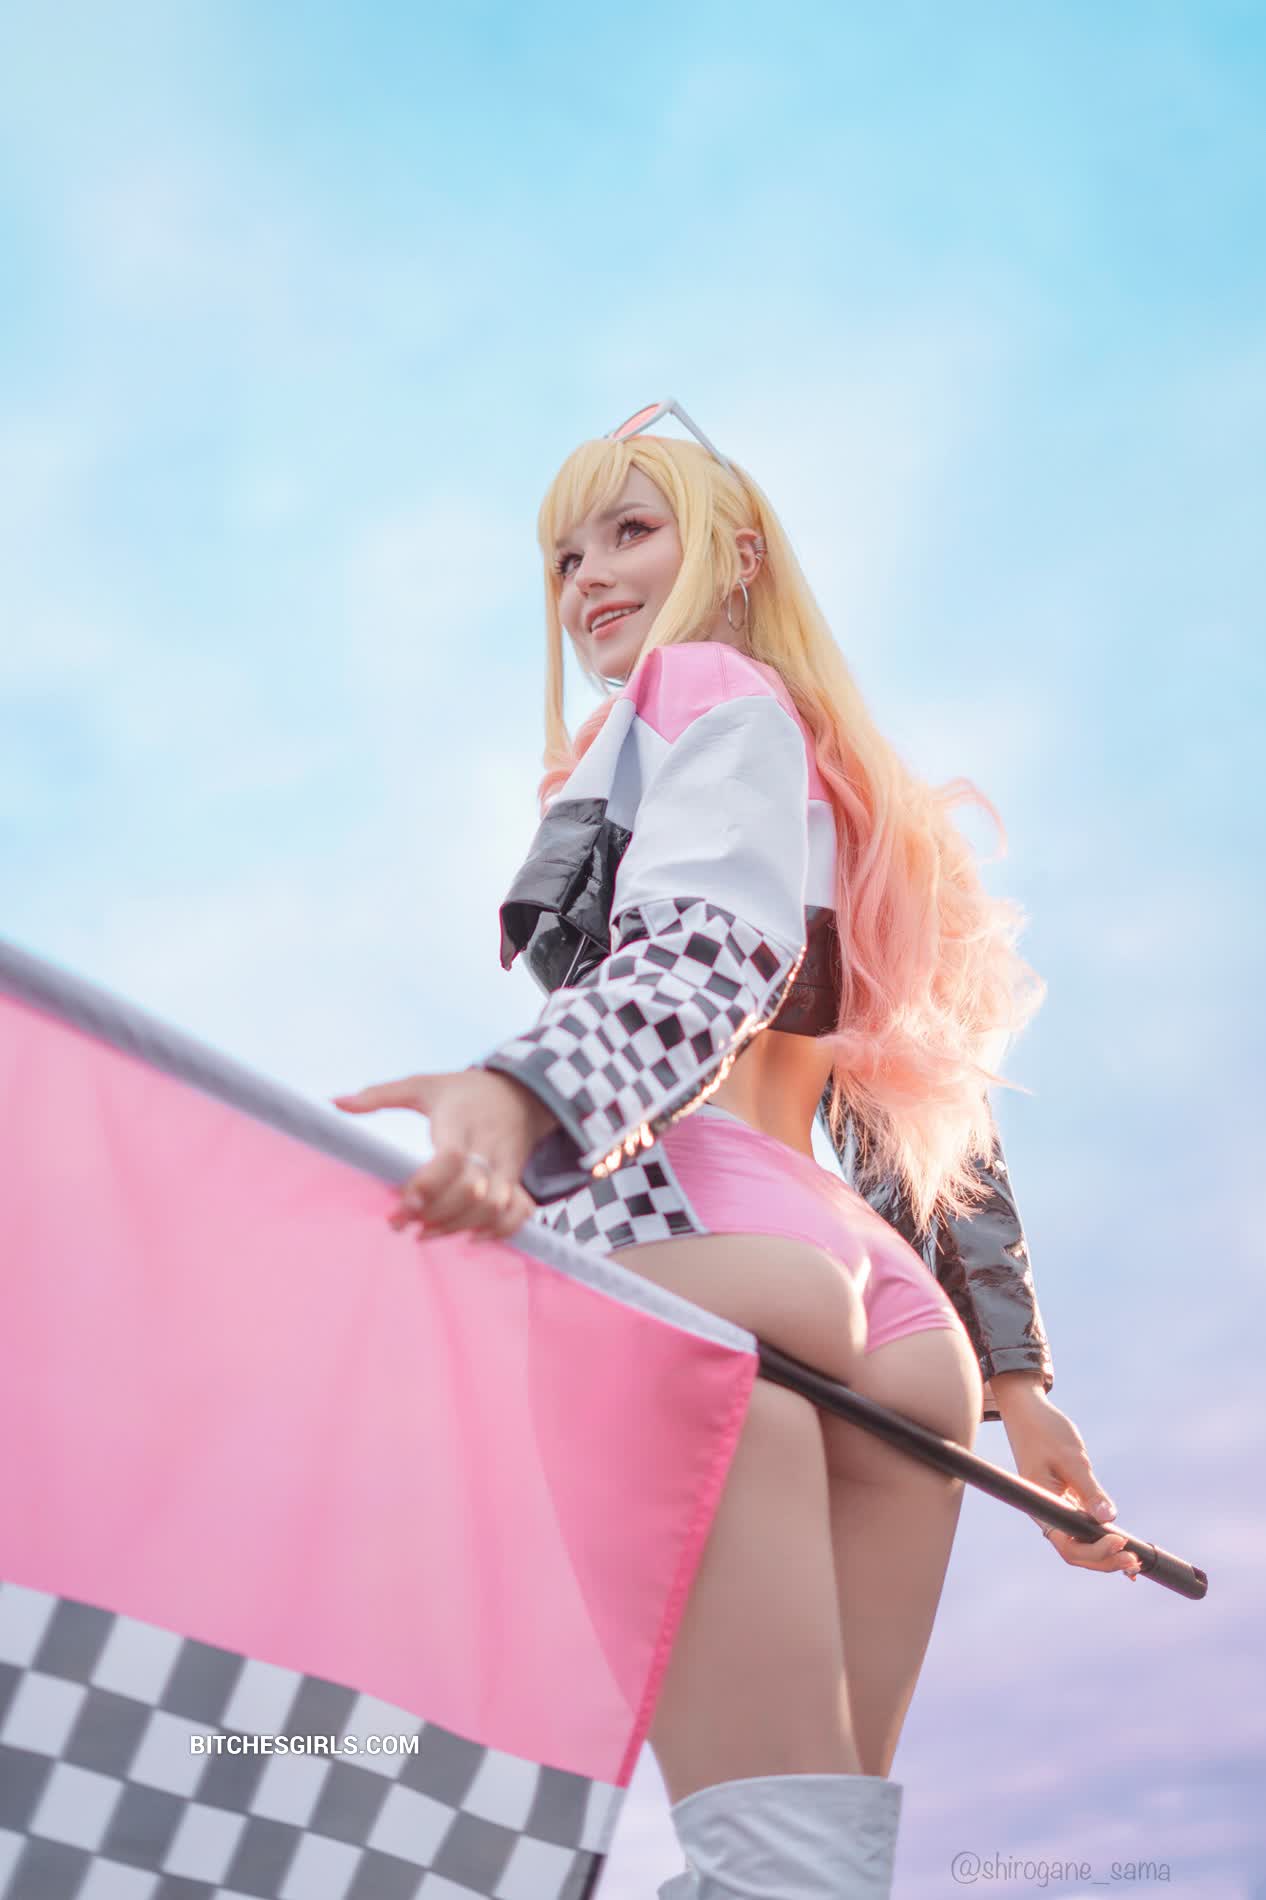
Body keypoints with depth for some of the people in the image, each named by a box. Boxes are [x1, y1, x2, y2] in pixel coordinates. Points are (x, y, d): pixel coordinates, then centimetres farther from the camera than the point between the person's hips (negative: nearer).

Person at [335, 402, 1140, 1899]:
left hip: (703, 1243, -9)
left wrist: (521, 1093, -29)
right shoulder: (852, 804, 36)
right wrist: (1009, 1369, 26)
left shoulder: (710, 690, 11)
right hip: (892, 1313, 9)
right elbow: (938, 1105, 29)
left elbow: (716, 947, -11)